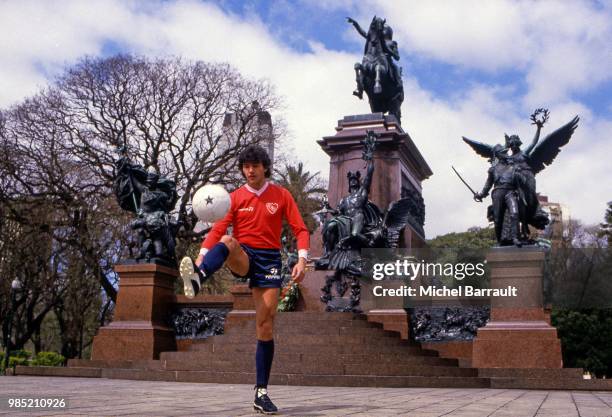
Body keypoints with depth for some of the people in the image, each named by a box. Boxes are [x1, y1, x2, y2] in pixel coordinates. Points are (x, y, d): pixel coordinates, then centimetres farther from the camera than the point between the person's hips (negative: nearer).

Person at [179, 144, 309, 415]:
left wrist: (302, 259, -14)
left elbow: (300, 229, 2)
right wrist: (202, 256, -21)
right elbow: (217, 230, -4)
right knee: (227, 241, -35)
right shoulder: (235, 198, 6)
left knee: (266, 325, -4)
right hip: (242, 258, 0)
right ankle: (197, 279, -65)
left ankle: (261, 392, 2)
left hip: (269, 260, 0)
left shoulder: (281, 195, 5)